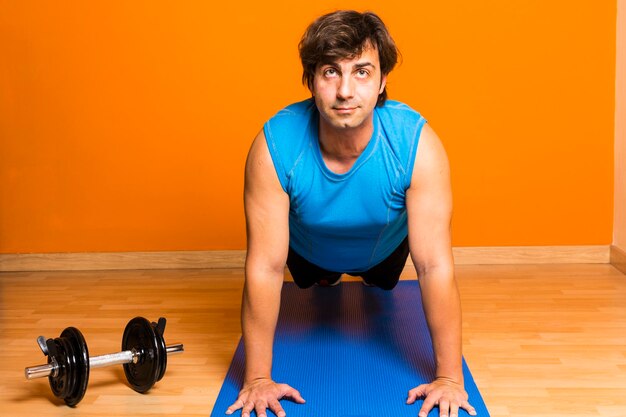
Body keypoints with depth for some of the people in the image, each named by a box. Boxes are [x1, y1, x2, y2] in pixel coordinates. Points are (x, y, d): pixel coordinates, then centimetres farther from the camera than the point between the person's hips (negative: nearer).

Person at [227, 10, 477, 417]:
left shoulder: (417, 143, -41)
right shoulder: (274, 146, -41)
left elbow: (436, 266, -38)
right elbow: (265, 268, -36)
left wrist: (449, 377, -34)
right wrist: (258, 378, -32)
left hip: (383, 249, 0)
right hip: (309, 251, 0)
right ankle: (324, 284, 64)